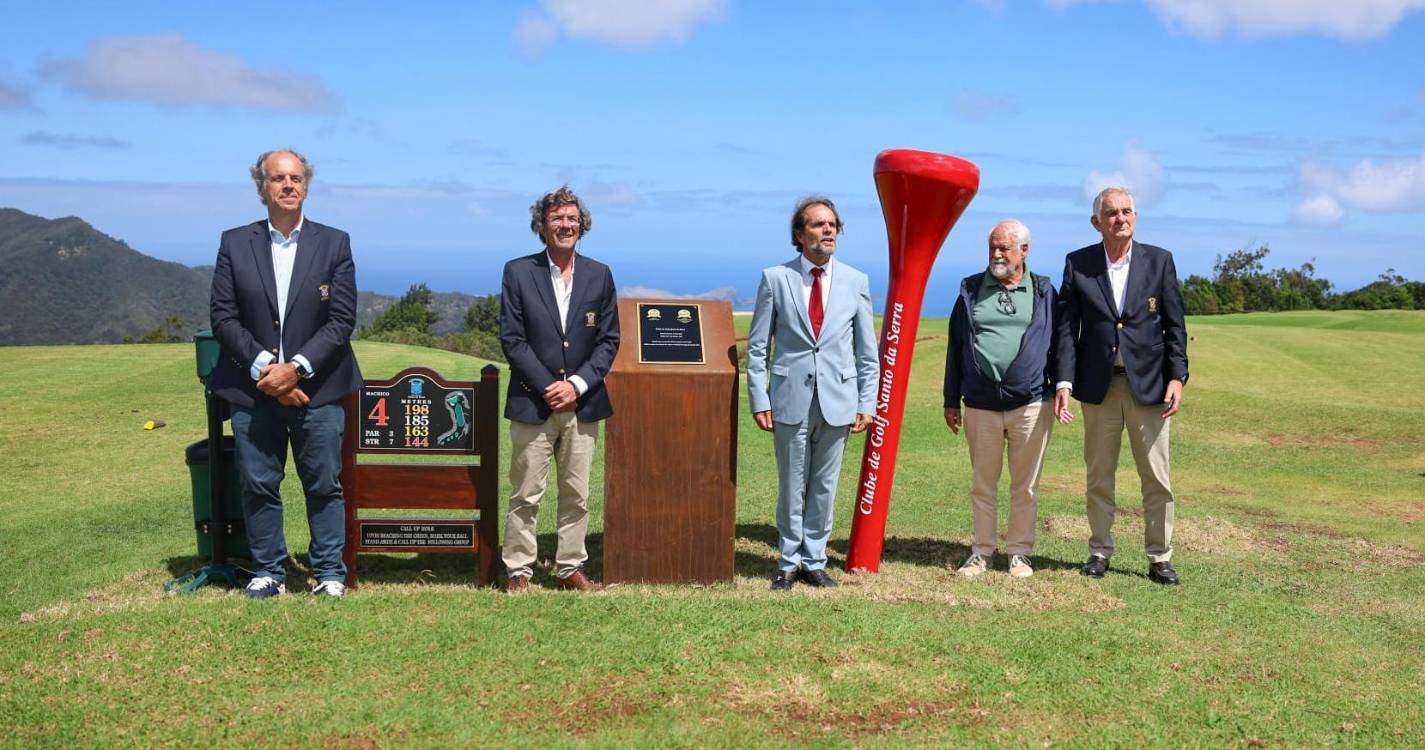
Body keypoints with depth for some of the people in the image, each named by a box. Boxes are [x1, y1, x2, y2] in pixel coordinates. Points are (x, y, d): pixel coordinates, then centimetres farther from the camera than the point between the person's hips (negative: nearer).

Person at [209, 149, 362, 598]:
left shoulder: (334, 244, 3)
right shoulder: (235, 244, 6)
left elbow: (342, 320, -3)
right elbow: (224, 317, 1)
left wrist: (297, 368, -13)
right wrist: (263, 368, -11)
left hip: (317, 389, -1)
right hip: (253, 389, 1)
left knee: (325, 485, 4)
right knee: (259, 486, 6)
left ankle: (329, 573, 15)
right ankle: (268, 573, 18)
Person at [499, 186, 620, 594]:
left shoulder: (599, 275, 7)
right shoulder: (518, 272, 0)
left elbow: (609, 340, 6)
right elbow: (512, 339, -4)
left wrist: (576, 384, -8)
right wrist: (548, 388, -11)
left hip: (583, 404, 3)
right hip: (533, 404, -2)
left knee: (577, 495, 8)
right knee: (525, 495, 2)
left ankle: (570, 568, 19)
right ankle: (518, 571, 11)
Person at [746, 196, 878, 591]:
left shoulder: (856, 282, 5)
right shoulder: (775, 279, 0)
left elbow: (867, 352, 7)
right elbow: (757, 347, 2)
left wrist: (867, 403, 1)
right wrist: (759, 400, -4)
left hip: (837, 401, 1)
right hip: (790, 400, -1)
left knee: (824, 487, 8)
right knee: (792, 487, 8)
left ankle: (814, 562, 21)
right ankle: (789, 562, 21)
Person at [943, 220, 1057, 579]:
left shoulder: (1043, 291, 7)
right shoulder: (971, 290, 8)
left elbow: (1056, 344, 9)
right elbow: (956, 347, 9)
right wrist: (951, 400, 7)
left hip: (1031, 405, -1)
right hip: (981, 406, 1)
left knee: (1025, 486, 6)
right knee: (982, 484, 8)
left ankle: (1019, 552, 16)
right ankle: (981, 551, 18)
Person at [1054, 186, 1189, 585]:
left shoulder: (1159, 260, 3)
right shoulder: (1077, 264, 2)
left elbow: (1175, 324, 3)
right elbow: (1067, 326, 0)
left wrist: (1177, 377, -6)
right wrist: (1064, 382, -9)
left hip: (1149, 383, 0)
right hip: (1098, 384, 0)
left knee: (1156, 477, 3)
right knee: (1098, 475, 9)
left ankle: (1160, 557, 13)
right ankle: (1100, 551, 21)